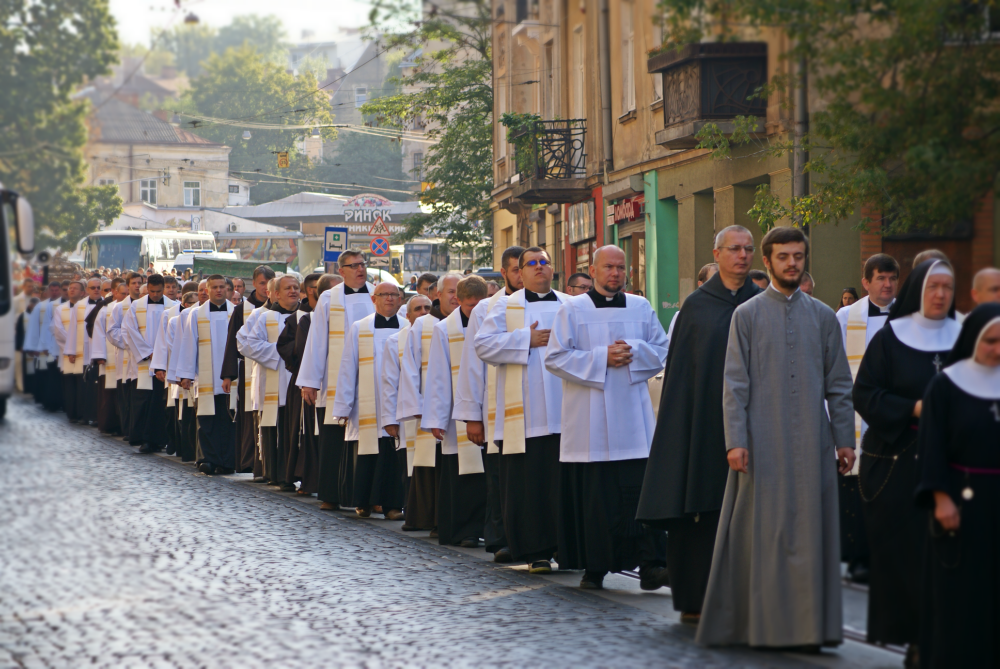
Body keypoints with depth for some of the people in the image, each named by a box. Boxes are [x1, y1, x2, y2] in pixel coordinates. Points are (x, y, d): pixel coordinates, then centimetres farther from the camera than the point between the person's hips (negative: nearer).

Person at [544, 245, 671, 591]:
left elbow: (661, 350, 12)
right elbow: (555, 357, -3)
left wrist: (632, 351, -7)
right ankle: (594, 567, 7)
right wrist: (602, 357, -12)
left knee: (642, 488, -8)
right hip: (590, 417, -2)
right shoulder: (572, 310, 4)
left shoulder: (641, 308, 13)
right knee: (593, 495, -1)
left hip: (632, 416, 2)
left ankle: (651, 565, -10)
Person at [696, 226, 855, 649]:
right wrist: (735, 441, -9)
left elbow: (839, 384, 11)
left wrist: (844, 439, 5)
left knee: (810, 530, 1)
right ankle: (760, 622, 5)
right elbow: (735, 385, 0)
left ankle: (808, 625, 5)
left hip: (811, 443, 2)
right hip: (763, 443, -2)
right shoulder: (747, 315, 4)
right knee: (762, 531, -1)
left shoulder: (823, 316, 11)